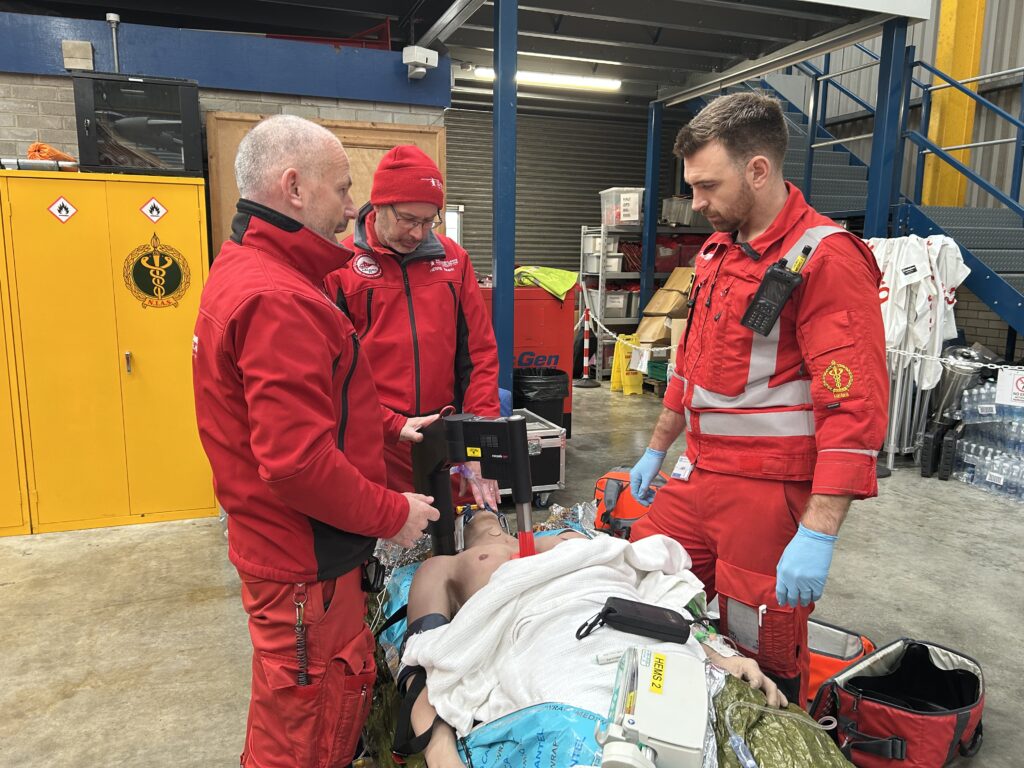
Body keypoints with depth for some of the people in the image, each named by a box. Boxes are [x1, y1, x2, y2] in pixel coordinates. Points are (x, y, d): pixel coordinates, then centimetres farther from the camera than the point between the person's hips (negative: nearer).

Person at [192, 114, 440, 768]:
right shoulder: (279, 300, -25)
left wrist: (387, 429, 10)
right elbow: (299, 461, -29)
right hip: (306, 564, -10)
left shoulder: (243, 268, 9)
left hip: (278, 543, 10)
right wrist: (392, 514, -16)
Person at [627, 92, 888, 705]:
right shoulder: (717, 250, 12)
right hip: (697, 473, 8)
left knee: (764, 658, 5)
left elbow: (855, 408, -20)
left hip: (770, 492, -8)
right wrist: (657, 450, 23)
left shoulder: (825, 259, -15)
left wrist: (819, 534, -24)